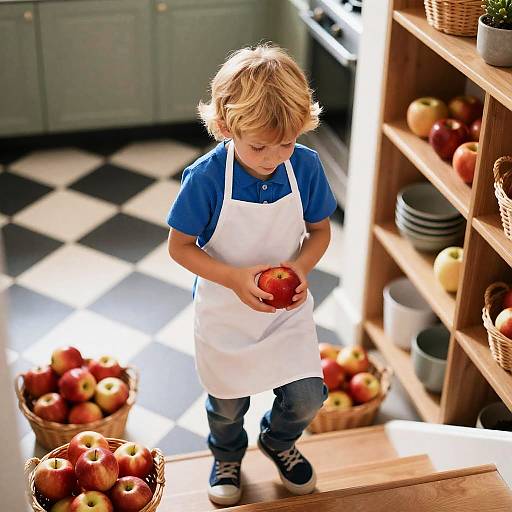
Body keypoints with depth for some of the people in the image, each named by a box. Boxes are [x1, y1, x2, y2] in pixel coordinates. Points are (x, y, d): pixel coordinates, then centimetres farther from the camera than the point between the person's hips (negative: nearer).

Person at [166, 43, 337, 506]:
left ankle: (277, 441, 40)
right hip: (225, 312, -2)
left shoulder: (305, 166, -16)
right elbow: (179, 246, -15)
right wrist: (234, 278, -29)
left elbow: (320, 230, -2)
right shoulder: (206, 178, -26)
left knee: (307, 397, 3)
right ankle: (227, 456, 53)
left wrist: (302, 265, -22)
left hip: (288, 309, 2)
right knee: (228, 403, 18)